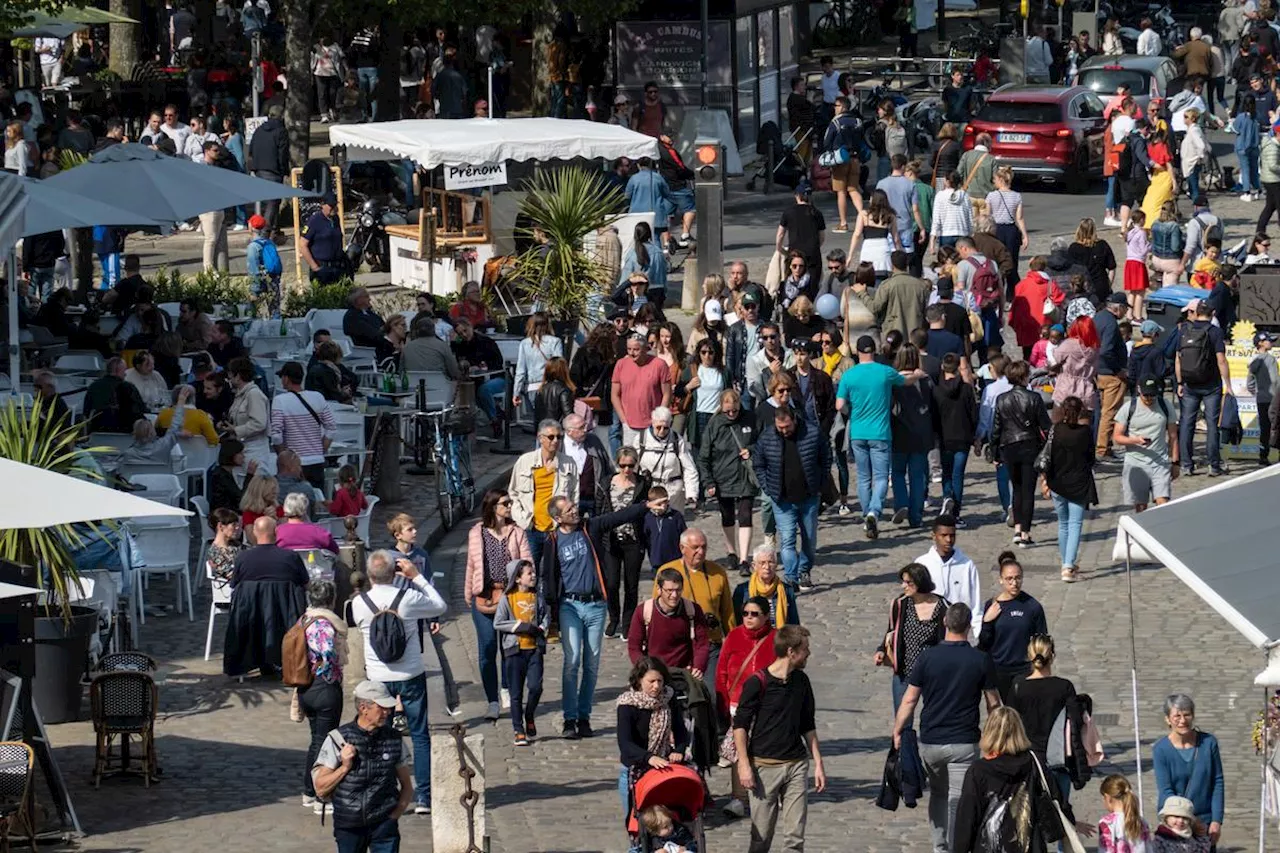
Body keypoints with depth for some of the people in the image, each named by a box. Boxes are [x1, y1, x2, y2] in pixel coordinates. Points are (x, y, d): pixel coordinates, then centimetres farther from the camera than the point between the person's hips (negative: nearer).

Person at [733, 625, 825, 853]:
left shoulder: (801, 681, 9)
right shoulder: (757, 683, -10)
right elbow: (740, 725, -6)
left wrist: (818, 763, 14)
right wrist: (744, 765, -11)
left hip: (796, 765, 5)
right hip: (765, 766, -5)